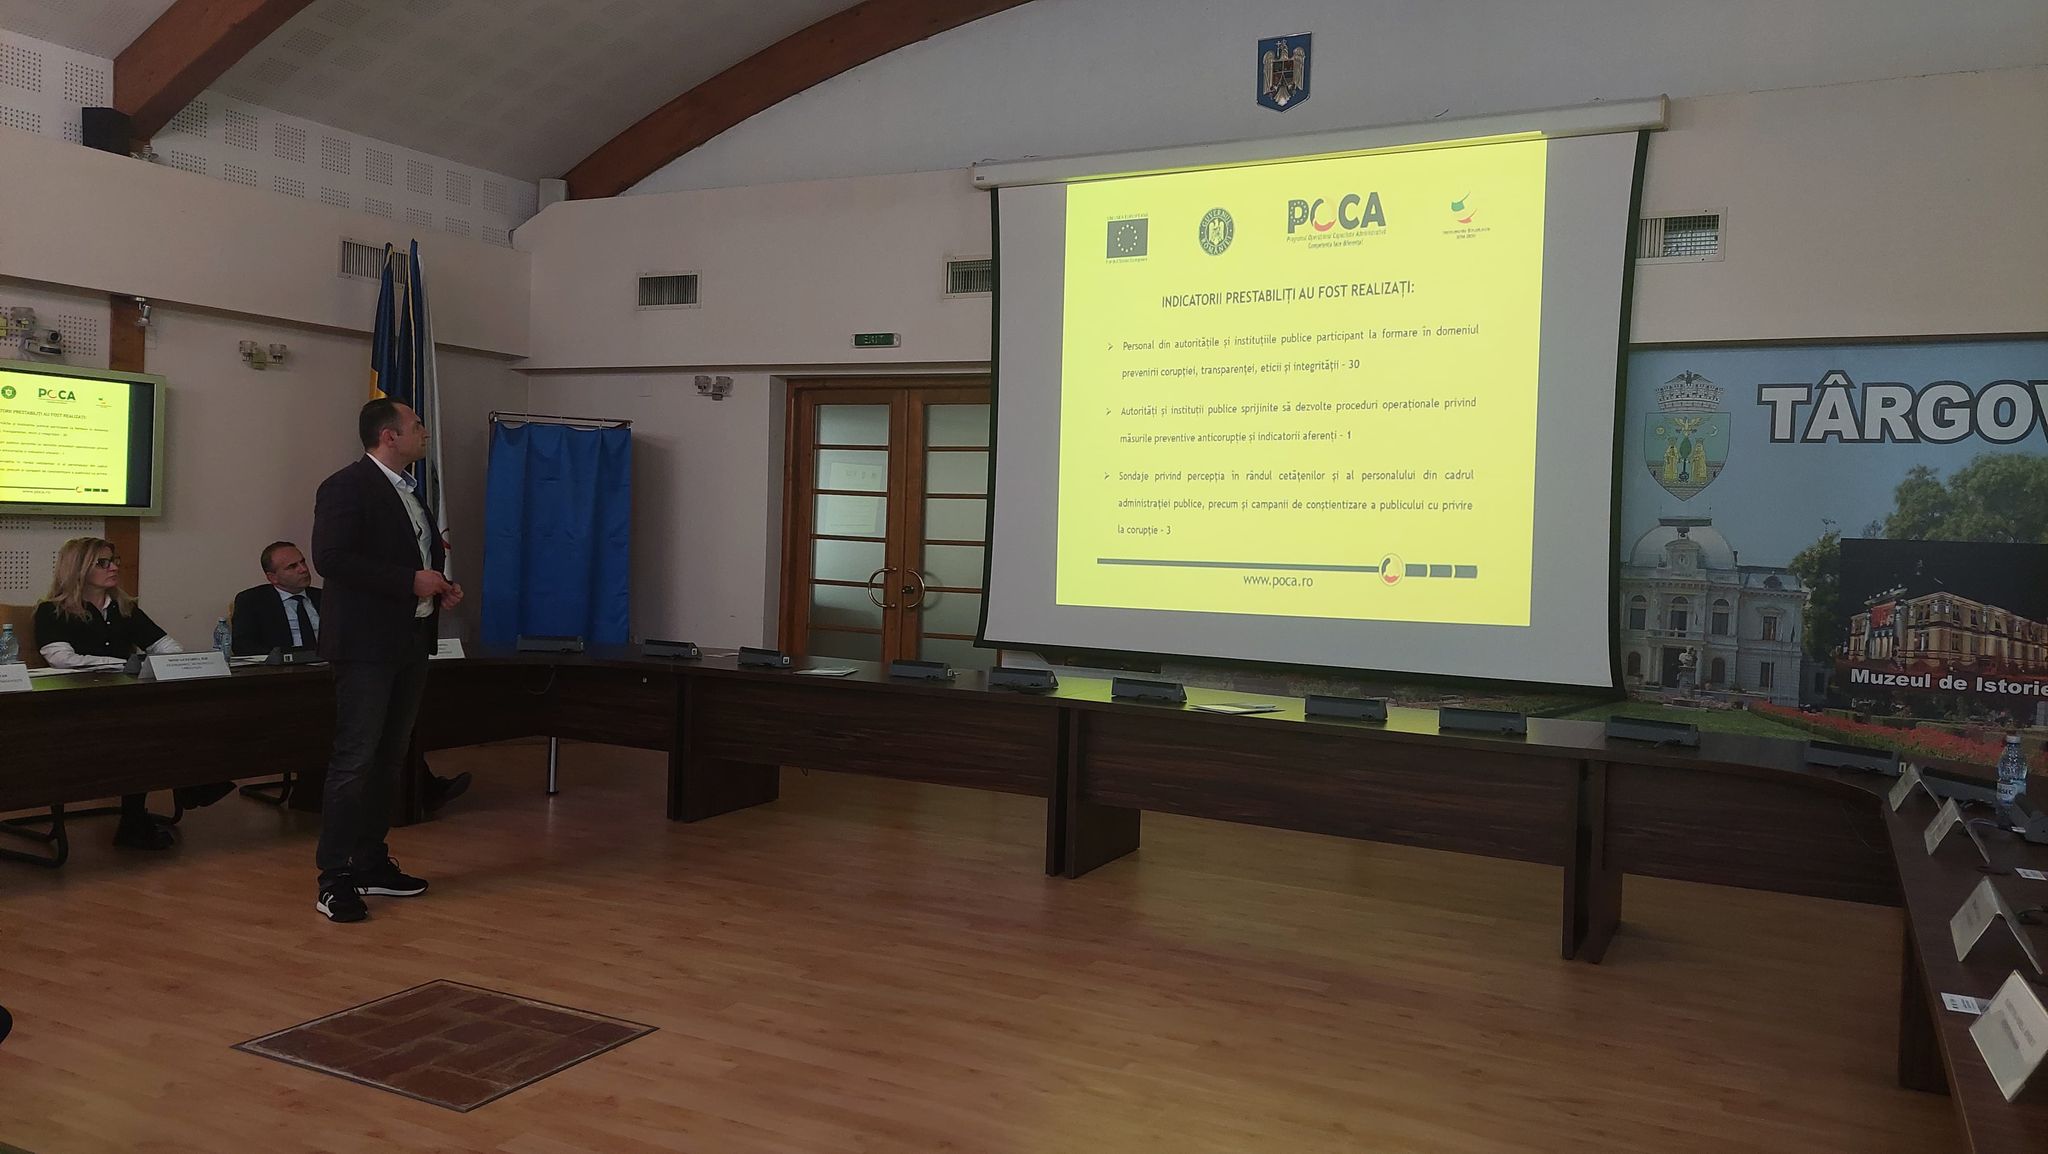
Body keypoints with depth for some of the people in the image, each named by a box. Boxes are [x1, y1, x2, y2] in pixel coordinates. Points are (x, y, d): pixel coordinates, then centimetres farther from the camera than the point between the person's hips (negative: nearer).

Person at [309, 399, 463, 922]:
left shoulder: (409, 491, 18)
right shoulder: (346, 487, -10)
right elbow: (331, 558, -20)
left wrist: (442, 585, 7)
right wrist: (411, 582, -21)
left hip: (411, 642, 9)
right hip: (367, 644, -9)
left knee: (388, 758, 13)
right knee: (354, 760, -8)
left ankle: (372, 864, 22)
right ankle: (334, 880, -3)